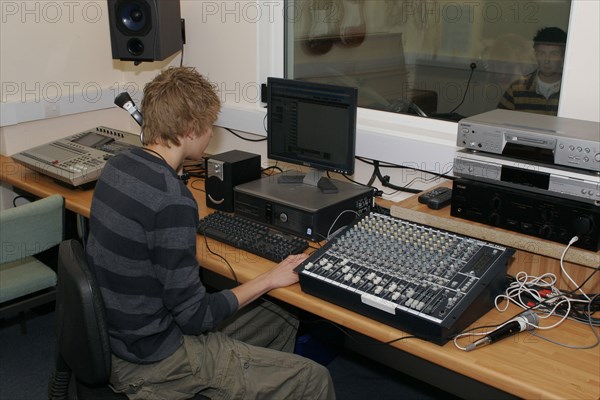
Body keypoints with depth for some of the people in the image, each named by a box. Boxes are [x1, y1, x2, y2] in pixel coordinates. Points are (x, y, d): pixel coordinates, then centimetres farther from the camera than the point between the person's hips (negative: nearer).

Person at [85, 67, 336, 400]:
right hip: (152, 362, -9)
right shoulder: (172, 201, -30)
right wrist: (269, 280, -12)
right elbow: (193, 316, -23)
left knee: (282, 321, 18)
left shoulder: (117, 166, -2)